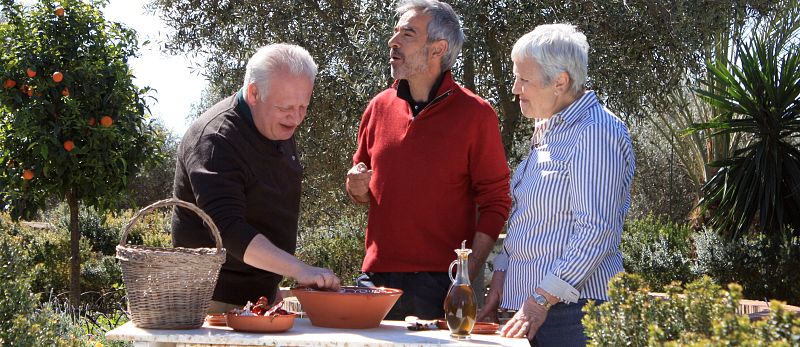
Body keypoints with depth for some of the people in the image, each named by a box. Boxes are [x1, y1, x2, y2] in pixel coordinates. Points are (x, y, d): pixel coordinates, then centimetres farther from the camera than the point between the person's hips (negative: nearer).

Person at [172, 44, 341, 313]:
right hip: (218, 299, -8)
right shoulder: (215, 141, -23)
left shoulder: (280, 128, 5)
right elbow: (228, 229, -33)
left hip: (264, 291, 8)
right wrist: (299, 270, -40)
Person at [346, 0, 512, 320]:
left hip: (442, 282, -4)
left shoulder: (475, 113, -3)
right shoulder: (380, 106, 10)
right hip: (379, 274, 4)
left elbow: (495, 202, -3)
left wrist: (469, 273, -12)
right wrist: (357, 188, -2)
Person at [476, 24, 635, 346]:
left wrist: (541, 301, -23)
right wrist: (500, 279, 12)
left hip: (572, 309, -9)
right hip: (532, 305, 9)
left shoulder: (596, 132, -14)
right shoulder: (547, 130, 15)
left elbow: (595, 233, -21)